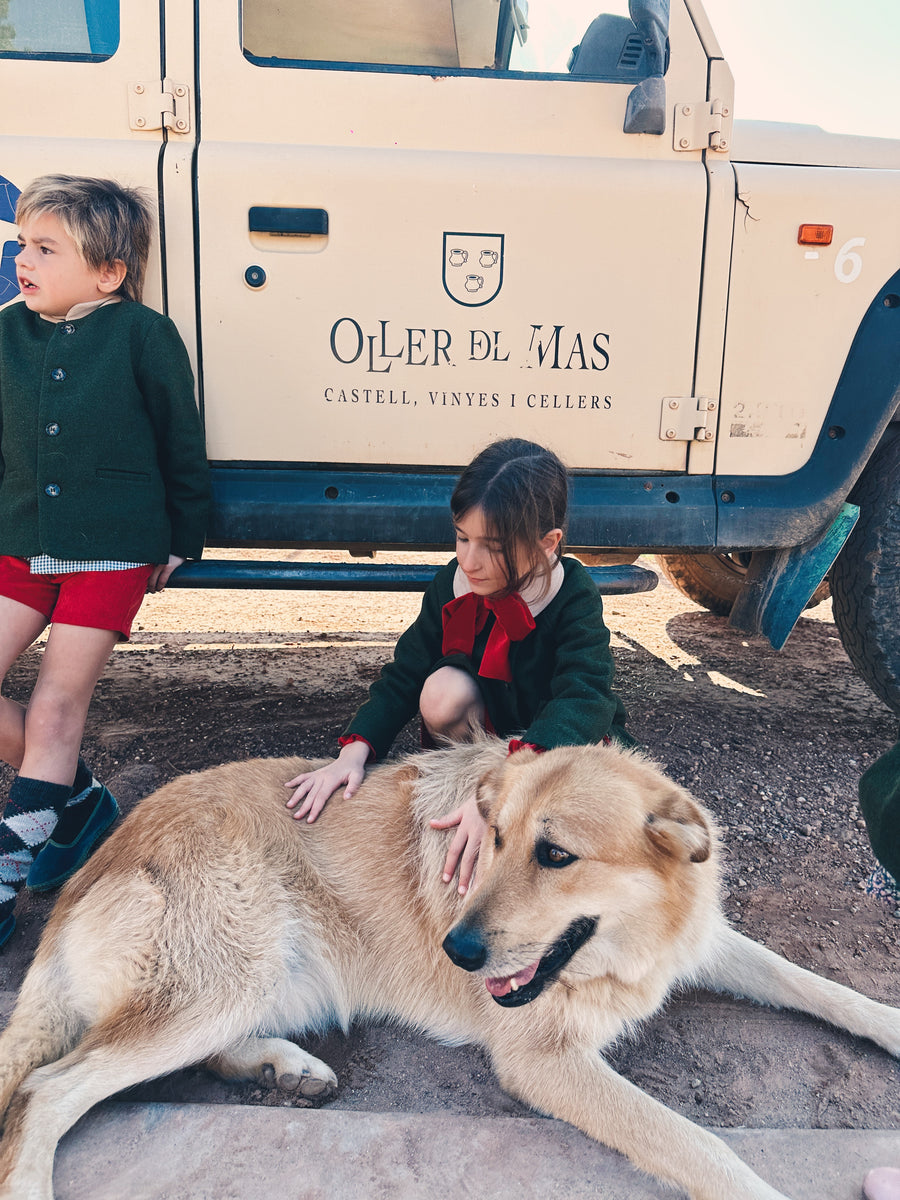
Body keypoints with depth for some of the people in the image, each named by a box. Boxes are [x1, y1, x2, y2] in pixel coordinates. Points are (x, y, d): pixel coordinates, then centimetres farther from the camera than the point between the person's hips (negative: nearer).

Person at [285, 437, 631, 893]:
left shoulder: (575, 599, -28)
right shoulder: (450, 586, -16)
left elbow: (583, 697, -43)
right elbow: (403, 676, -14)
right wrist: (354, 751, -33)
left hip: (570, 737, -2)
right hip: (489, 730, 2)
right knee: (444, 691, -30)